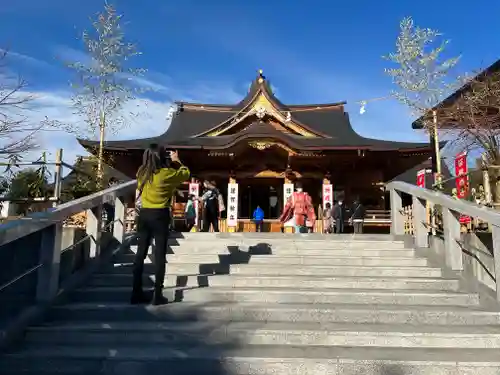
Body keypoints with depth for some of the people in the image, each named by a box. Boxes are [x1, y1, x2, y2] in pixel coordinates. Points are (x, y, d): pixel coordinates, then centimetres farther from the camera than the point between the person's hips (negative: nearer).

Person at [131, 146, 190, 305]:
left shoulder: (141, 172, 4)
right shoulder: (167, 173, -11)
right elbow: (186, 174, 5)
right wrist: (177, 161, 19)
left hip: (144, 215, 5)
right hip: (160, 216, -5)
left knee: (140, 253, 10)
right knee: (160, 255, 0)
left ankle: (136, 293, 14)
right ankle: (158, 295, 2)